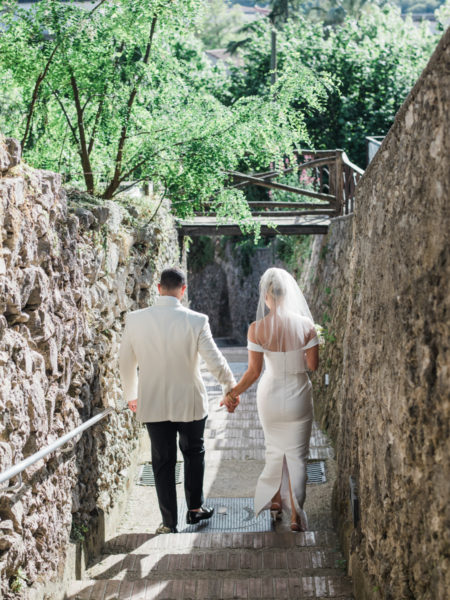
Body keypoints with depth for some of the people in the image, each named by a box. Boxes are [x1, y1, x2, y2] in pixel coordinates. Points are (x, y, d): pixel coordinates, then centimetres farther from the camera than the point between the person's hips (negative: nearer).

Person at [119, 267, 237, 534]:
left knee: (163, 462, 12)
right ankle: (195, 508, 30)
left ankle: (169, 523, 17)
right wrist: (231, 385, 10)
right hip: (189, 401, -1)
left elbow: (126, 362, 3)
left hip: (152, 404, 1)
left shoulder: (135, 320, -8)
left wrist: (131, 394, 20)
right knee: (194, 453, 22)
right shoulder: (196, 321, -15)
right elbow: (215, 361, -9)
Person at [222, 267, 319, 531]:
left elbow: (253, 372, -12)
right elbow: (313, 365, -9)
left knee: (275, 450, 22)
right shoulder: (305, 325, -14)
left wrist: (233, 394, 2)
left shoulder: (257, 329, -16)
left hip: (271, 396, 1)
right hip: (298, 395, -1)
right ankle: (296, 514, 8)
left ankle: (275, 501, 37)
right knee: (297, 454, 10)